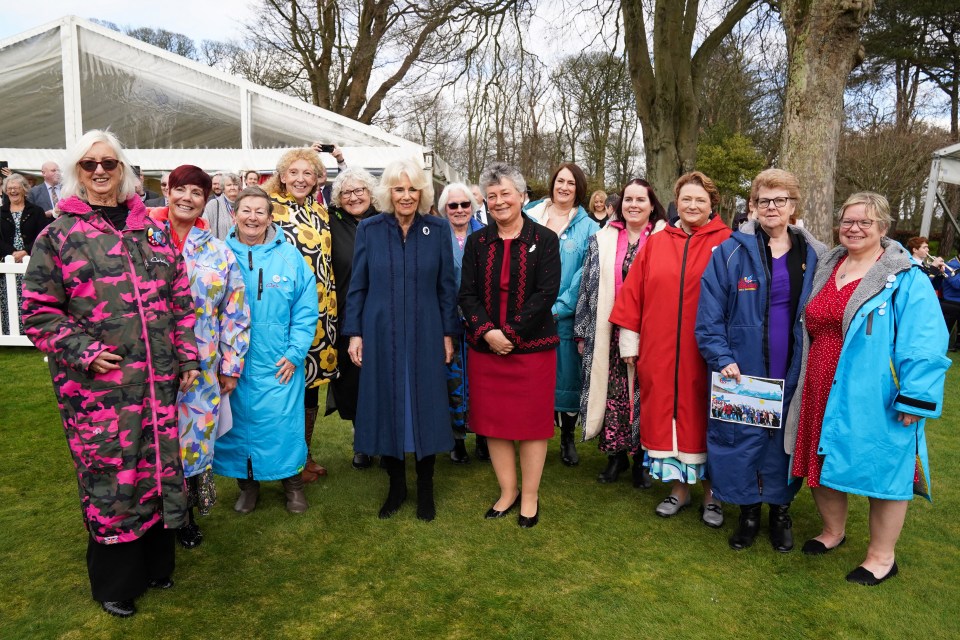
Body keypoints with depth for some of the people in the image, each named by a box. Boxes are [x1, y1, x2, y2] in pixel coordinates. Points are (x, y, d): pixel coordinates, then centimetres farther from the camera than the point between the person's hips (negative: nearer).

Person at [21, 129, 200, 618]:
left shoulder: (152, 230, 10)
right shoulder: (58, 236, 0)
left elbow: (180, 299, 11)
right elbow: (38, 311, -1)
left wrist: (187, 357, 7)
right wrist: (84, 351, -12)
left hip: (157, 381, 4)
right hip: (97, 385, -3)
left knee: (160, 465, 12)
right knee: (109, 476, 6)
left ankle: (157, 563, 34)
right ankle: (114, 582, 28)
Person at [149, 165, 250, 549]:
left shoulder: (219, 253, 4)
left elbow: (235, 313, 5)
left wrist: (231, 366, 3)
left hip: (202, 368, 1)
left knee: (195, 434, 9)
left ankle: (185, 513, 29)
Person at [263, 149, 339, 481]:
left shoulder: (321, 212, 13)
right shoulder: (269, 207, -4)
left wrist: (331, 304, 14)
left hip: (320, 311, 5)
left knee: (312, 381, 12)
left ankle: (306, 453, 27)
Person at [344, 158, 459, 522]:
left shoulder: (438, 230, 1)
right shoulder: (369, 230, 1)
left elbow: (447, 285, 3)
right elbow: (357, 285, 3)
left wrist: (448, 333, 0)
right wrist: (354, 333, -2)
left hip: (425, 335, 0)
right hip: (380, 335, 0)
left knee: (425, 407, 6)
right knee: (386, 407, 8)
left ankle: (425, 488, 23)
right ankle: (396, 485, 26)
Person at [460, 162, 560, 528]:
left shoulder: (544, 240, -2)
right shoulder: (476, 242, 7)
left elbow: (547, 293, -11)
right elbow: (467, 294, 2)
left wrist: (511, 333, -16)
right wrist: (486, 331, -14)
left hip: (532, 347, -3)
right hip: (485, 347, 3)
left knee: (531, 422, 6)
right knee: (493, 421, 10)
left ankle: (529, 496, 22)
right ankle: (508, 491, 27)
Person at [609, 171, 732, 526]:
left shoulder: (725, 243, -2)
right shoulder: (655, 244, 6)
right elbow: (633, 293, 6)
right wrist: (630, 342, 4)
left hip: (703, 351, -2)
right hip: (659, 350, 3)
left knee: (702, 415, 7)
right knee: (666, 412, 10)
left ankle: (711, 493, 24)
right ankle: (679, 487, 27)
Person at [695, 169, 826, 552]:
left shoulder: (814, 256, 5)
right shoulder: (731, 252, -4)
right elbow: (710, 314, -7)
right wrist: (722, 358, -16)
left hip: (793, 375, 2)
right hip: (741, 372, -2)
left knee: (784, 441, 12)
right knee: (740, 440, 5)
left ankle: (780, 511, 32)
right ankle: (748, 512, 25)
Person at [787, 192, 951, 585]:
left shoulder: (906, 280, -10)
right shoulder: (825, 269, 10)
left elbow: (924, 347, -15)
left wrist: (914, 399, -19)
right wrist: (806, 381, 18)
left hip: (874, 401, -6)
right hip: (821, 394, 6)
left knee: (882, 472, 7)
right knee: (824, 464, 16)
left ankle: (882, 556, 26)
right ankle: (833, 531, 40)